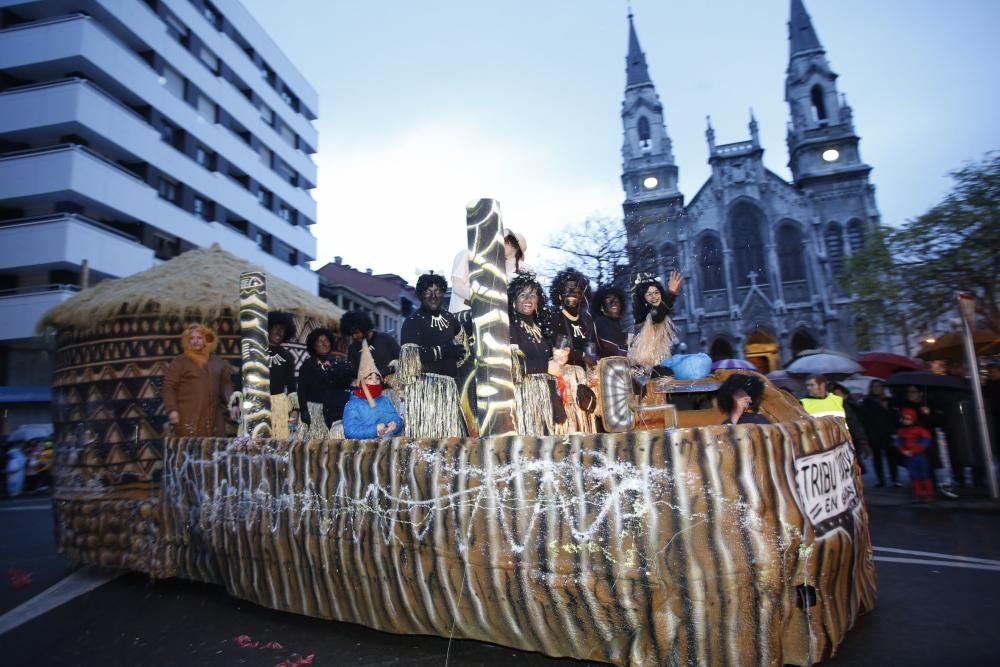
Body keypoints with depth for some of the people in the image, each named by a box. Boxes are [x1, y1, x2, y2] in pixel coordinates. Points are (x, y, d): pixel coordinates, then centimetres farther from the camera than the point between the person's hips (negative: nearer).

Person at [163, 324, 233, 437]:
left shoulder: (216, 361, 13)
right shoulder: (179, 361, 0)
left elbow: (226, 383, 16)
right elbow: (169, 387, -2)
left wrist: (231, 403, 2)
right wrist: (171, 410, -11)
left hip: (213, 416, 5)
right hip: (188, 417, -4)